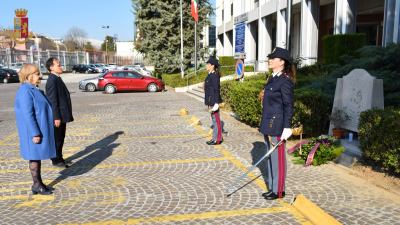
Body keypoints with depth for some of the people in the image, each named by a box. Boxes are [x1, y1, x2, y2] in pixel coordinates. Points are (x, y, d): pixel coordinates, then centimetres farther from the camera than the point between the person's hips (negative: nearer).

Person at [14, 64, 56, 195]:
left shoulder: (32, 89, 13)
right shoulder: (25, 91, -19)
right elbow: (27, 114, -23)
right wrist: (35, 133, -23)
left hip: (40, 129, 10)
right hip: (34, 130, -10)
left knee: (38, 156, 14)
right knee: (35, 157, 0)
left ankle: (38, 184, 24)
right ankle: (37, 185, 11)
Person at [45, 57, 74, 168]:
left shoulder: (57, 79, 13)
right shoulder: (52, 80, -18)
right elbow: (52, 100, -22)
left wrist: (66, 115, 19)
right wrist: (56, 117, -23)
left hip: (62, 114, 9)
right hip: (58, 116, -9)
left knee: (61, 138, 17)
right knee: (57, 139, 2)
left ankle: (59, 158, 29)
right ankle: (56, 160, 13)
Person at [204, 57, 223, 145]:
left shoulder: (214, 76, -16)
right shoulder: (211, 75, 13)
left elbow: (216, 89, -20)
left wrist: (216, 103, -22)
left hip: (214, 101, -10)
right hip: (211, 101, 10)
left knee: (216, 119, -2)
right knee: (214, 119, 15)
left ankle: (217, 139, 6)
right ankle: (217, 137, 23)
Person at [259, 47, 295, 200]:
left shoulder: (285, 81, -14)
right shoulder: (272, 79, 12)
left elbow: (288, 105, -16)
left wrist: (286, 128, -19)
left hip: (277, 126, -9)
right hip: (268, 125, 9)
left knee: (278, 158, 2)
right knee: (270, 157, 16)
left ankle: (278, 191, 16)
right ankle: (272, 188, 29)